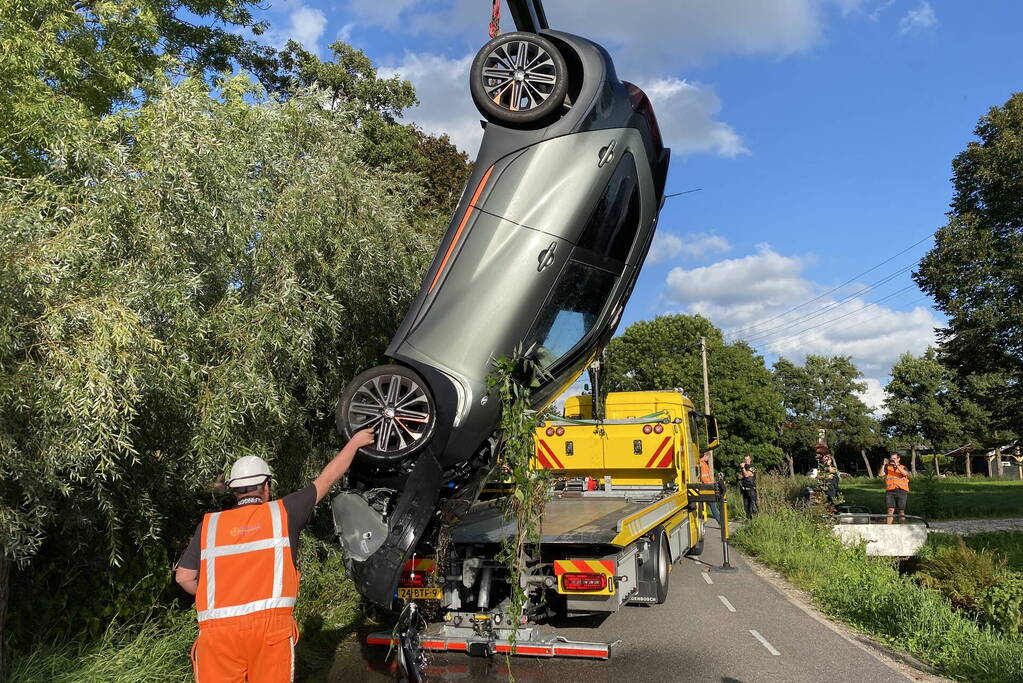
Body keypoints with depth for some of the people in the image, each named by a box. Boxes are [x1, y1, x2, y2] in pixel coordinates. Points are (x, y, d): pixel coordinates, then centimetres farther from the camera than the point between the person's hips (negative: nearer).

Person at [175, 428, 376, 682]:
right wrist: (355, 442, 27)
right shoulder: (281, 512, 7)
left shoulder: (209, 524, 11)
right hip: (271, 623, -2)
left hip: (216, 628, 2)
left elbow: (184, 577, 11)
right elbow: (327, 479, 15)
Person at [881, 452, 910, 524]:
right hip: (890, 491, 0)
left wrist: (896, 465, -19)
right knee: (890, 510, -6)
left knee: (901, 511, 3)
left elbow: (905, 473, -12)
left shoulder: (903, 468, 10)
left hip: (901, 491, 0)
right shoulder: (888, 467, 15)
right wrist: (884, 465, -7)